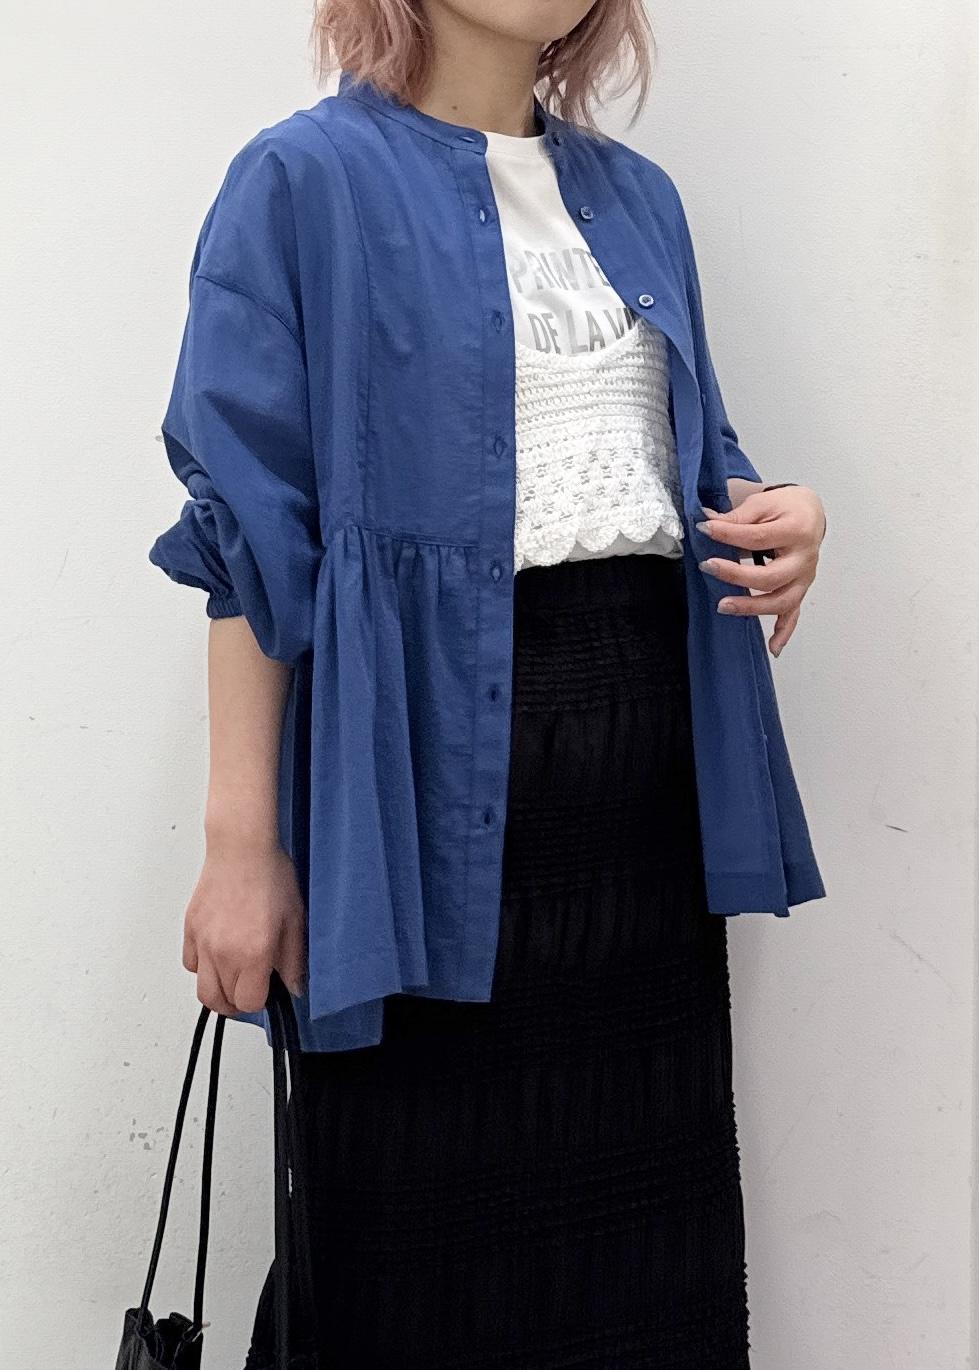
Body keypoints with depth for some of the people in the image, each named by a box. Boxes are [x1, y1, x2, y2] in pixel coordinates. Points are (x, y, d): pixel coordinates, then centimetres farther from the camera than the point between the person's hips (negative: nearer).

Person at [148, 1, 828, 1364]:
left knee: (650, 1201, 7)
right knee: (431, 1212, 1)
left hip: (651, 739, 6)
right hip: (430, 740, -5)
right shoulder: (307, 181, -1)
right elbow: (252, 530, -6)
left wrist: (782, 516, -1)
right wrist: (242, 839, -11)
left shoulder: (635, 194, 17)